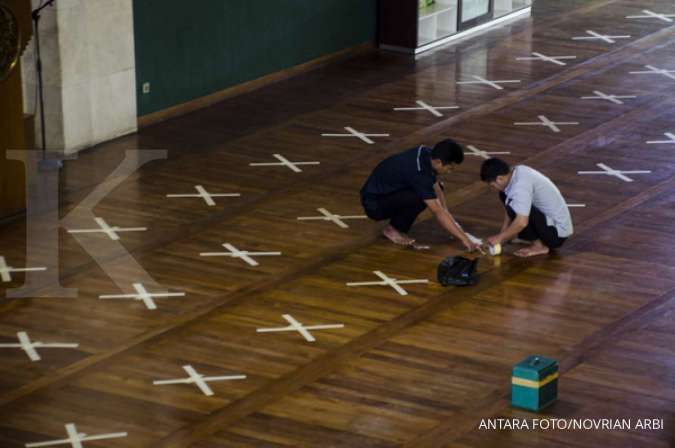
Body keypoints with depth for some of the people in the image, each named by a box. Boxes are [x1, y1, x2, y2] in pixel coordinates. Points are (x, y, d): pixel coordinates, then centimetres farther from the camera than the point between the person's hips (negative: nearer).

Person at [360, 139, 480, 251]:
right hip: (373, 204, -9)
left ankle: (398, 224, 8)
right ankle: (393, 229, -6)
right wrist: (464, 239, -29)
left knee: (435, 187, 2)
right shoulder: (418, 173, -31)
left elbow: (437, 190, 6)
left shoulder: (426, 153, -6)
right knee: (420, 198, -30)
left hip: (386, 190, 9)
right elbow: (438, 212, -30)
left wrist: (452, 222, 1)